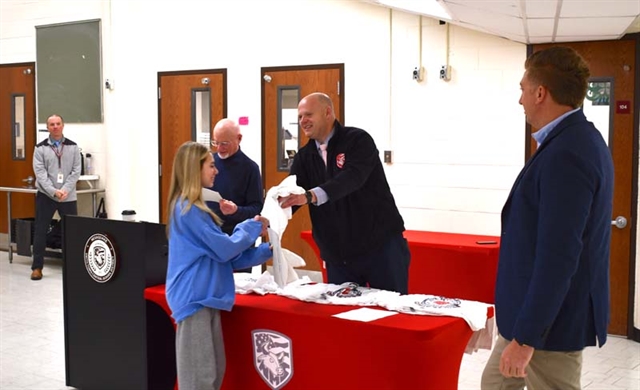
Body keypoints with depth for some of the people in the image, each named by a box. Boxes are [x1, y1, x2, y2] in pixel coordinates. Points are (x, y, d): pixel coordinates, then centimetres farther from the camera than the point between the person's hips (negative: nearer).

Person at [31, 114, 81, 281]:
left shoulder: (73, 147, 5)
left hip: (68, 196, 1)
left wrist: (65, 190, -13)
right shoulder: (40, 148, 1)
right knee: (40, 231, 1)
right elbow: (40, 173, -6)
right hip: (45, 196, -1)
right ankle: (37, 267, 9)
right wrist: (54, 191, -18)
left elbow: (76, 171, 0)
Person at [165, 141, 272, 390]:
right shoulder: (187, 209, -16)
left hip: (204, 298, 10)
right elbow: (224, 250, -15)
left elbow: (221, 254, 16)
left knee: (214, 370, 15)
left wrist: (265, 250, 8)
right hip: (194, 298, -10)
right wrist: (252, 228, 1)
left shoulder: (194, 208, 15)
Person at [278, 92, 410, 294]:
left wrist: (311, 196, -41)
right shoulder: (304, 156, 8)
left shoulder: (358, 140, -10)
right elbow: (289, 197, -1)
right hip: (337, 255, 5)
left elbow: (353, 177, -27)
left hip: (381, 245, -5)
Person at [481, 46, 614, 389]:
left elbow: (558, 257, -27)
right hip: (536, 310, 10)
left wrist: (526, 337, -23)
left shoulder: (566, 154, -24)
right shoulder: (577, 140, 9)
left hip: (550, 321, -10)